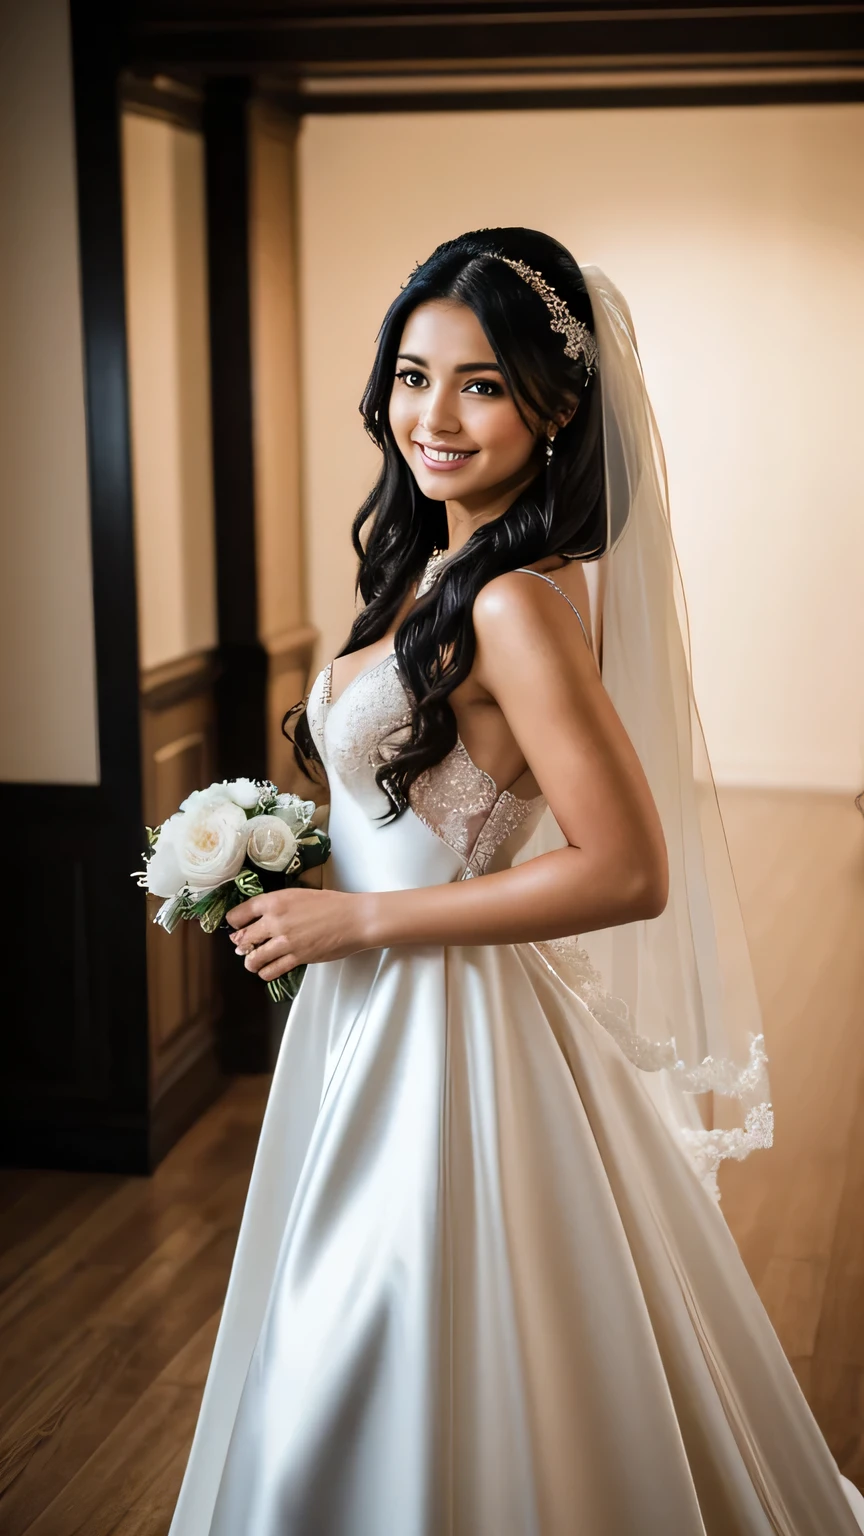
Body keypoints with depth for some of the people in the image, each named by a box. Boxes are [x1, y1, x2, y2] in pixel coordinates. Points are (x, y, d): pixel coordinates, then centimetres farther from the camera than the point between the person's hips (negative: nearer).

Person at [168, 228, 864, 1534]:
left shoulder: (518, 606, -23)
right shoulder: (434, 568, 5)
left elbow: (627, 873, -26)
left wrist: (360, 919, -20)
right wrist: (310, 882, 6)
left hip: (450, 1037, -9)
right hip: (382, 1021, 9)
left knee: (420, 1411, 8)